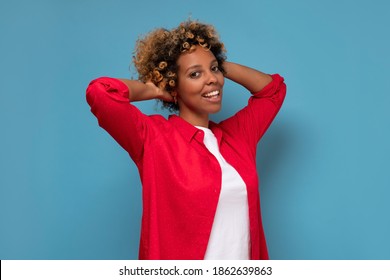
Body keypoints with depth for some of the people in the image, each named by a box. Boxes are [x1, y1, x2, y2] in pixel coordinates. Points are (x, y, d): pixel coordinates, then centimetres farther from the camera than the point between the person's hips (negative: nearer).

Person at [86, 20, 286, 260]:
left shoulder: (238, 134, 4)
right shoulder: (153, 137, -11)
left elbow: (273, 87, 17)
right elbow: (100, 92, -25)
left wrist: (221, 66, 5)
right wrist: (154, 90, -8)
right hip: (179, 265, -5)